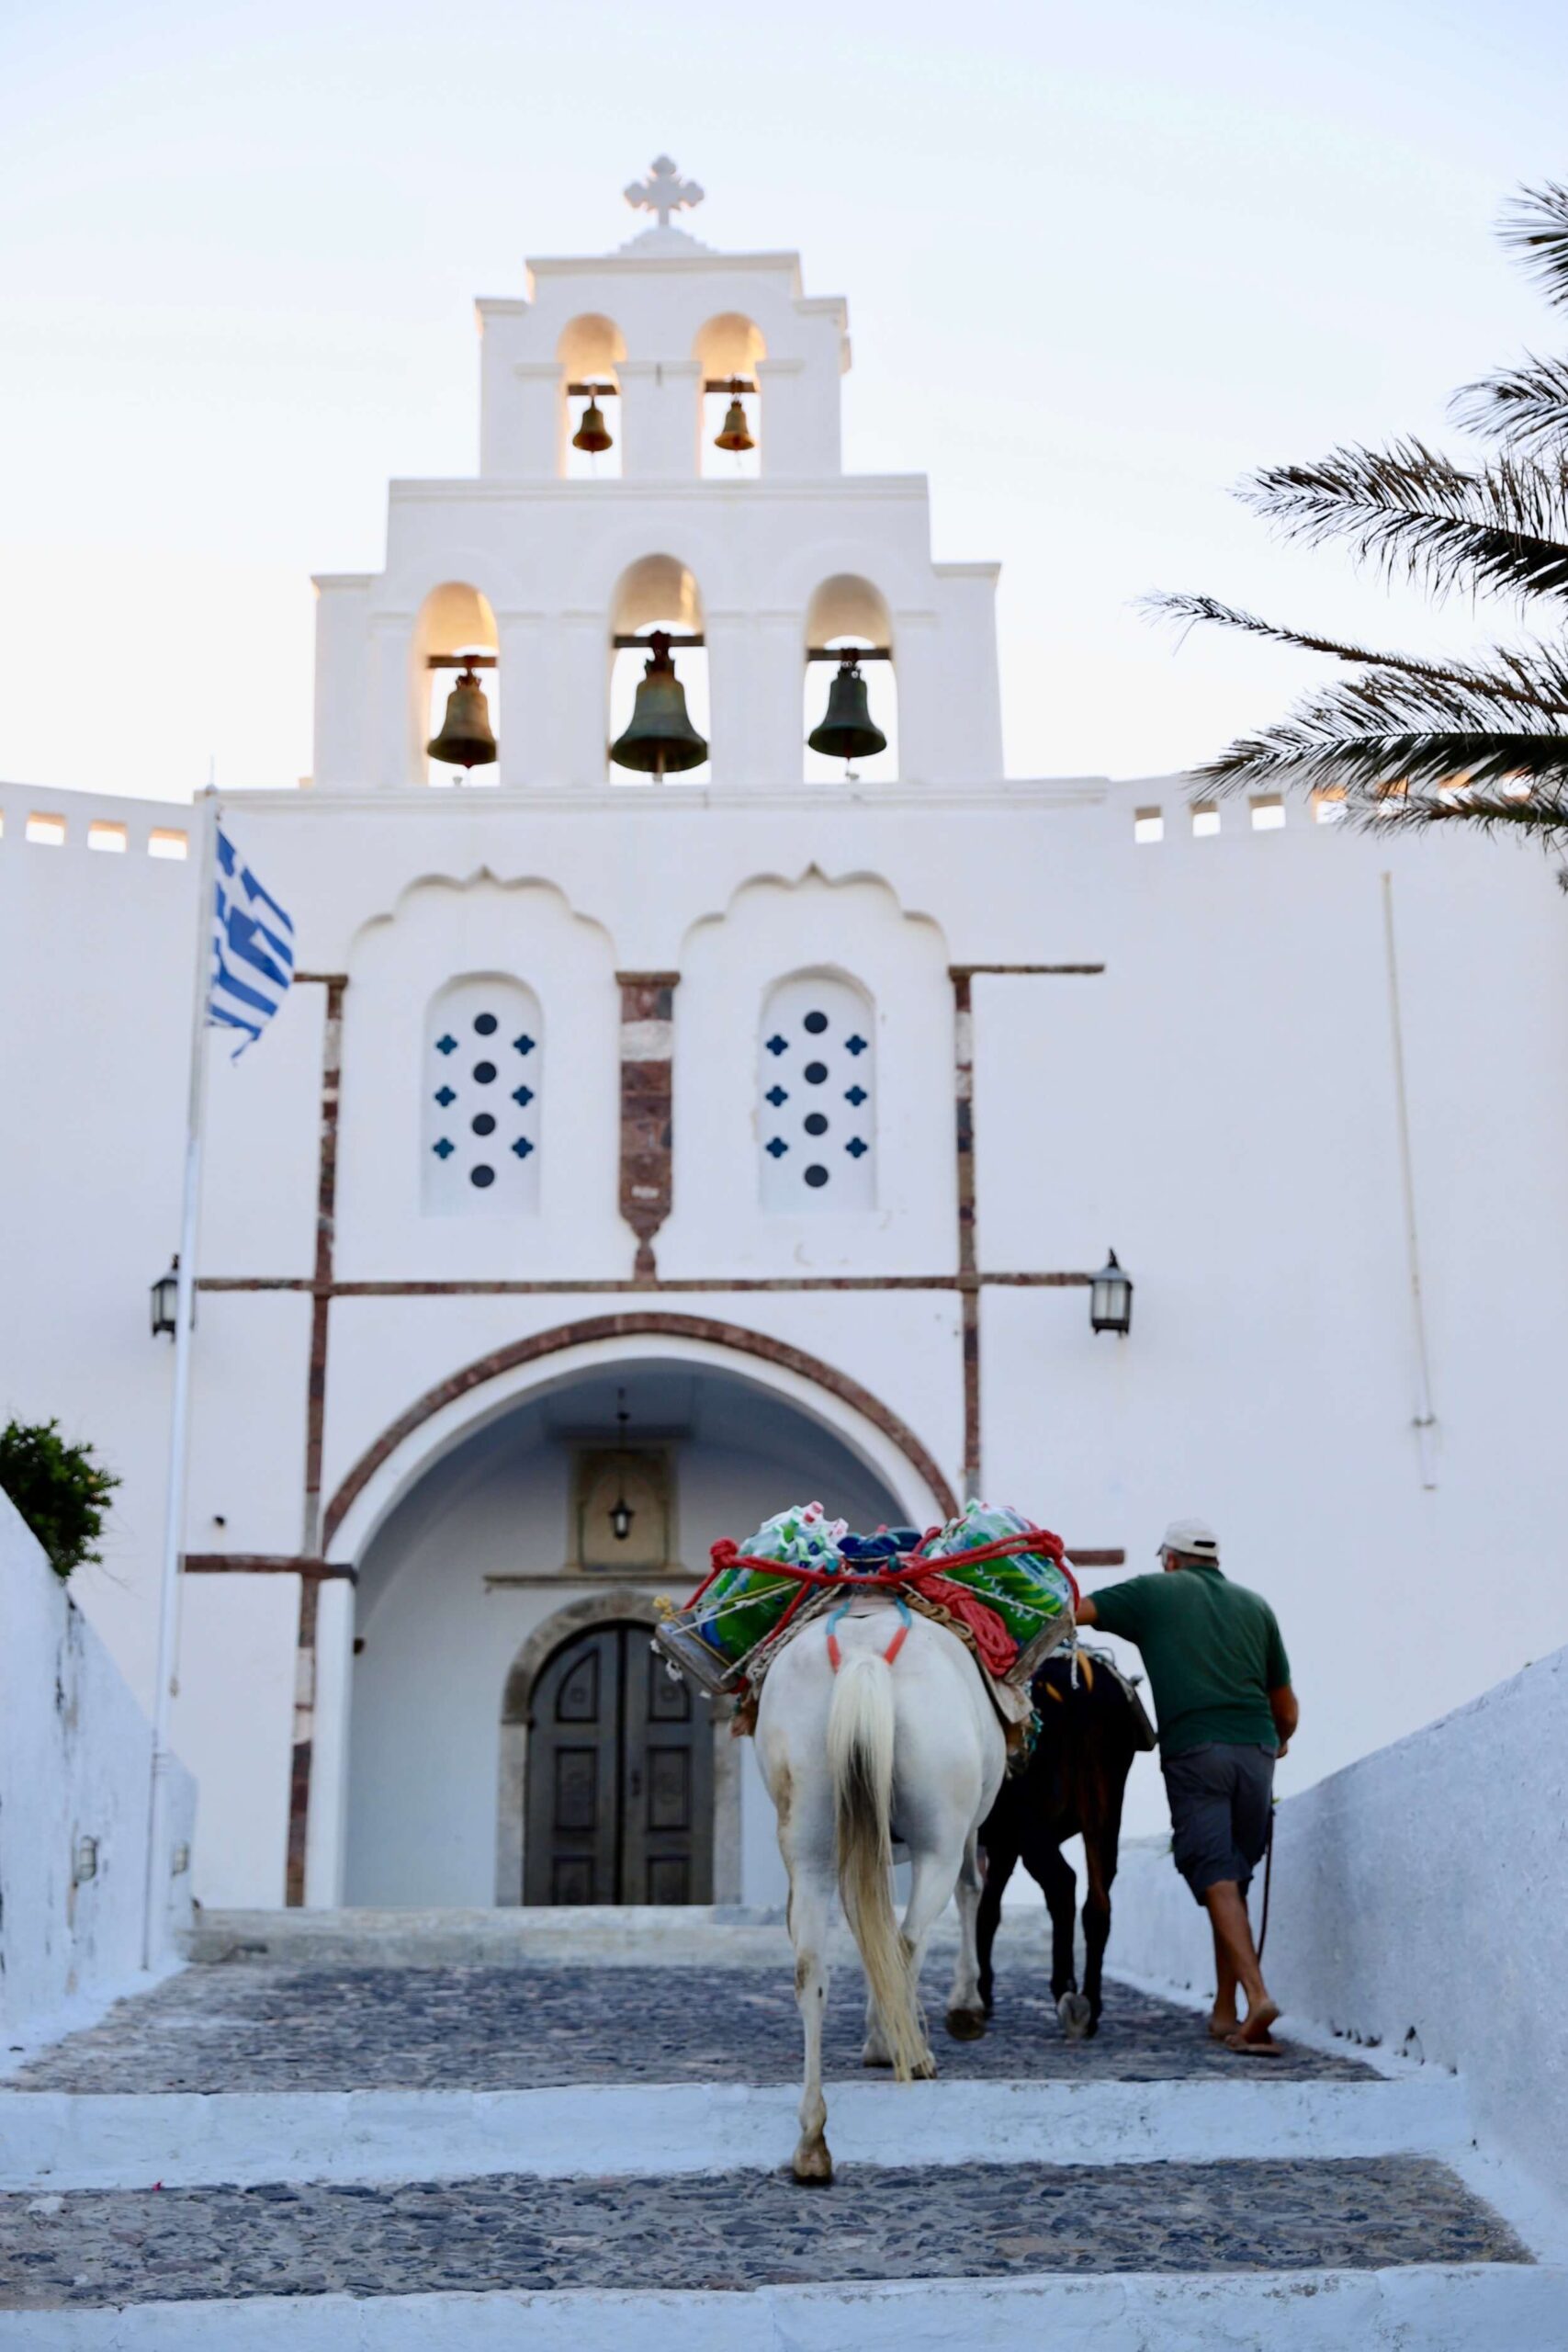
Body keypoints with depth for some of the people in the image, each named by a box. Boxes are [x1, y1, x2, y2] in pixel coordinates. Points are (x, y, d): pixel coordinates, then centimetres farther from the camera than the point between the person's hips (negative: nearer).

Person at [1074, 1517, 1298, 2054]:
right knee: (1234, 1878, 13)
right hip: (1256, 1749, 3)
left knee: (1216, 1879, -7)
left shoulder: (1153, 1592, 11)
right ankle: (1224, 2011, 16)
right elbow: (1287, 1709, 21)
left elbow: (1072, 1612, 8)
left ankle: (1257, 1995, -23)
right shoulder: (1255, 1605, 19)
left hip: (1192, 1751, -3)